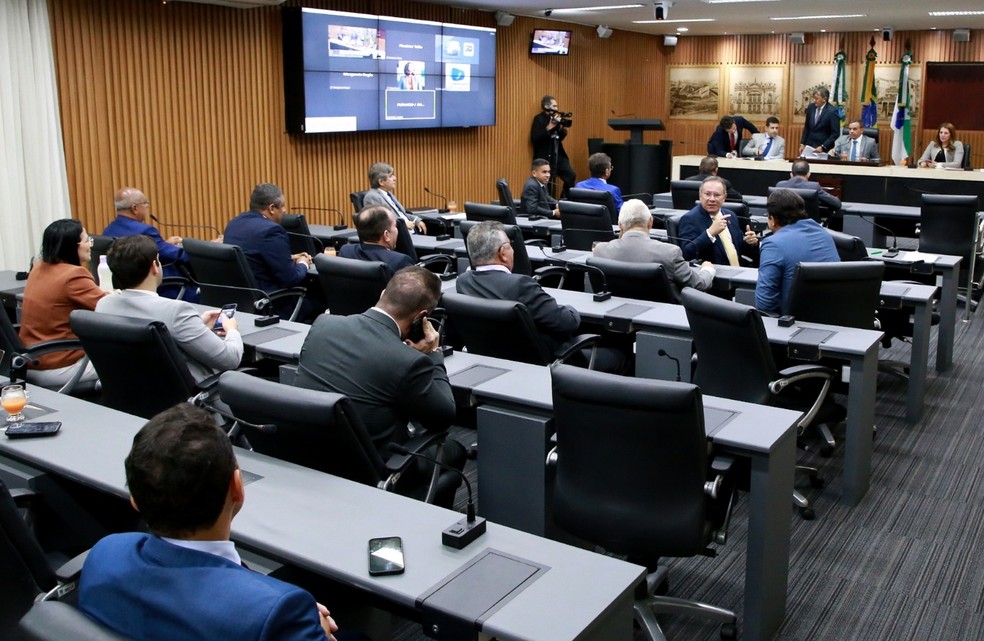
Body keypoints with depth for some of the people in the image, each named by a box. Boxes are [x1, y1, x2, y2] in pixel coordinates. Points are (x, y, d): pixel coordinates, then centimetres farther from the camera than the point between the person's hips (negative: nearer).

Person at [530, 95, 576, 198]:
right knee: (546, 182, -9)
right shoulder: (539, 119, -9)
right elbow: (534, 138, -20)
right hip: (545, 156, -7)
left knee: (571, 176, 5)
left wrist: (563, 130, -2)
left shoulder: (554, 118, 11)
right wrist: (549, 127, -23)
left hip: (558, 155, 7)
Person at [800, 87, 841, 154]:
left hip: (824, 149, -5)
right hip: (809, 146, 5)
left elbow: (835, 133, -12)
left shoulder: (832, 111, -12)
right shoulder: (811, 108, 4)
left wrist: (823, 147, -18)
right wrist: (802, 143, 7)